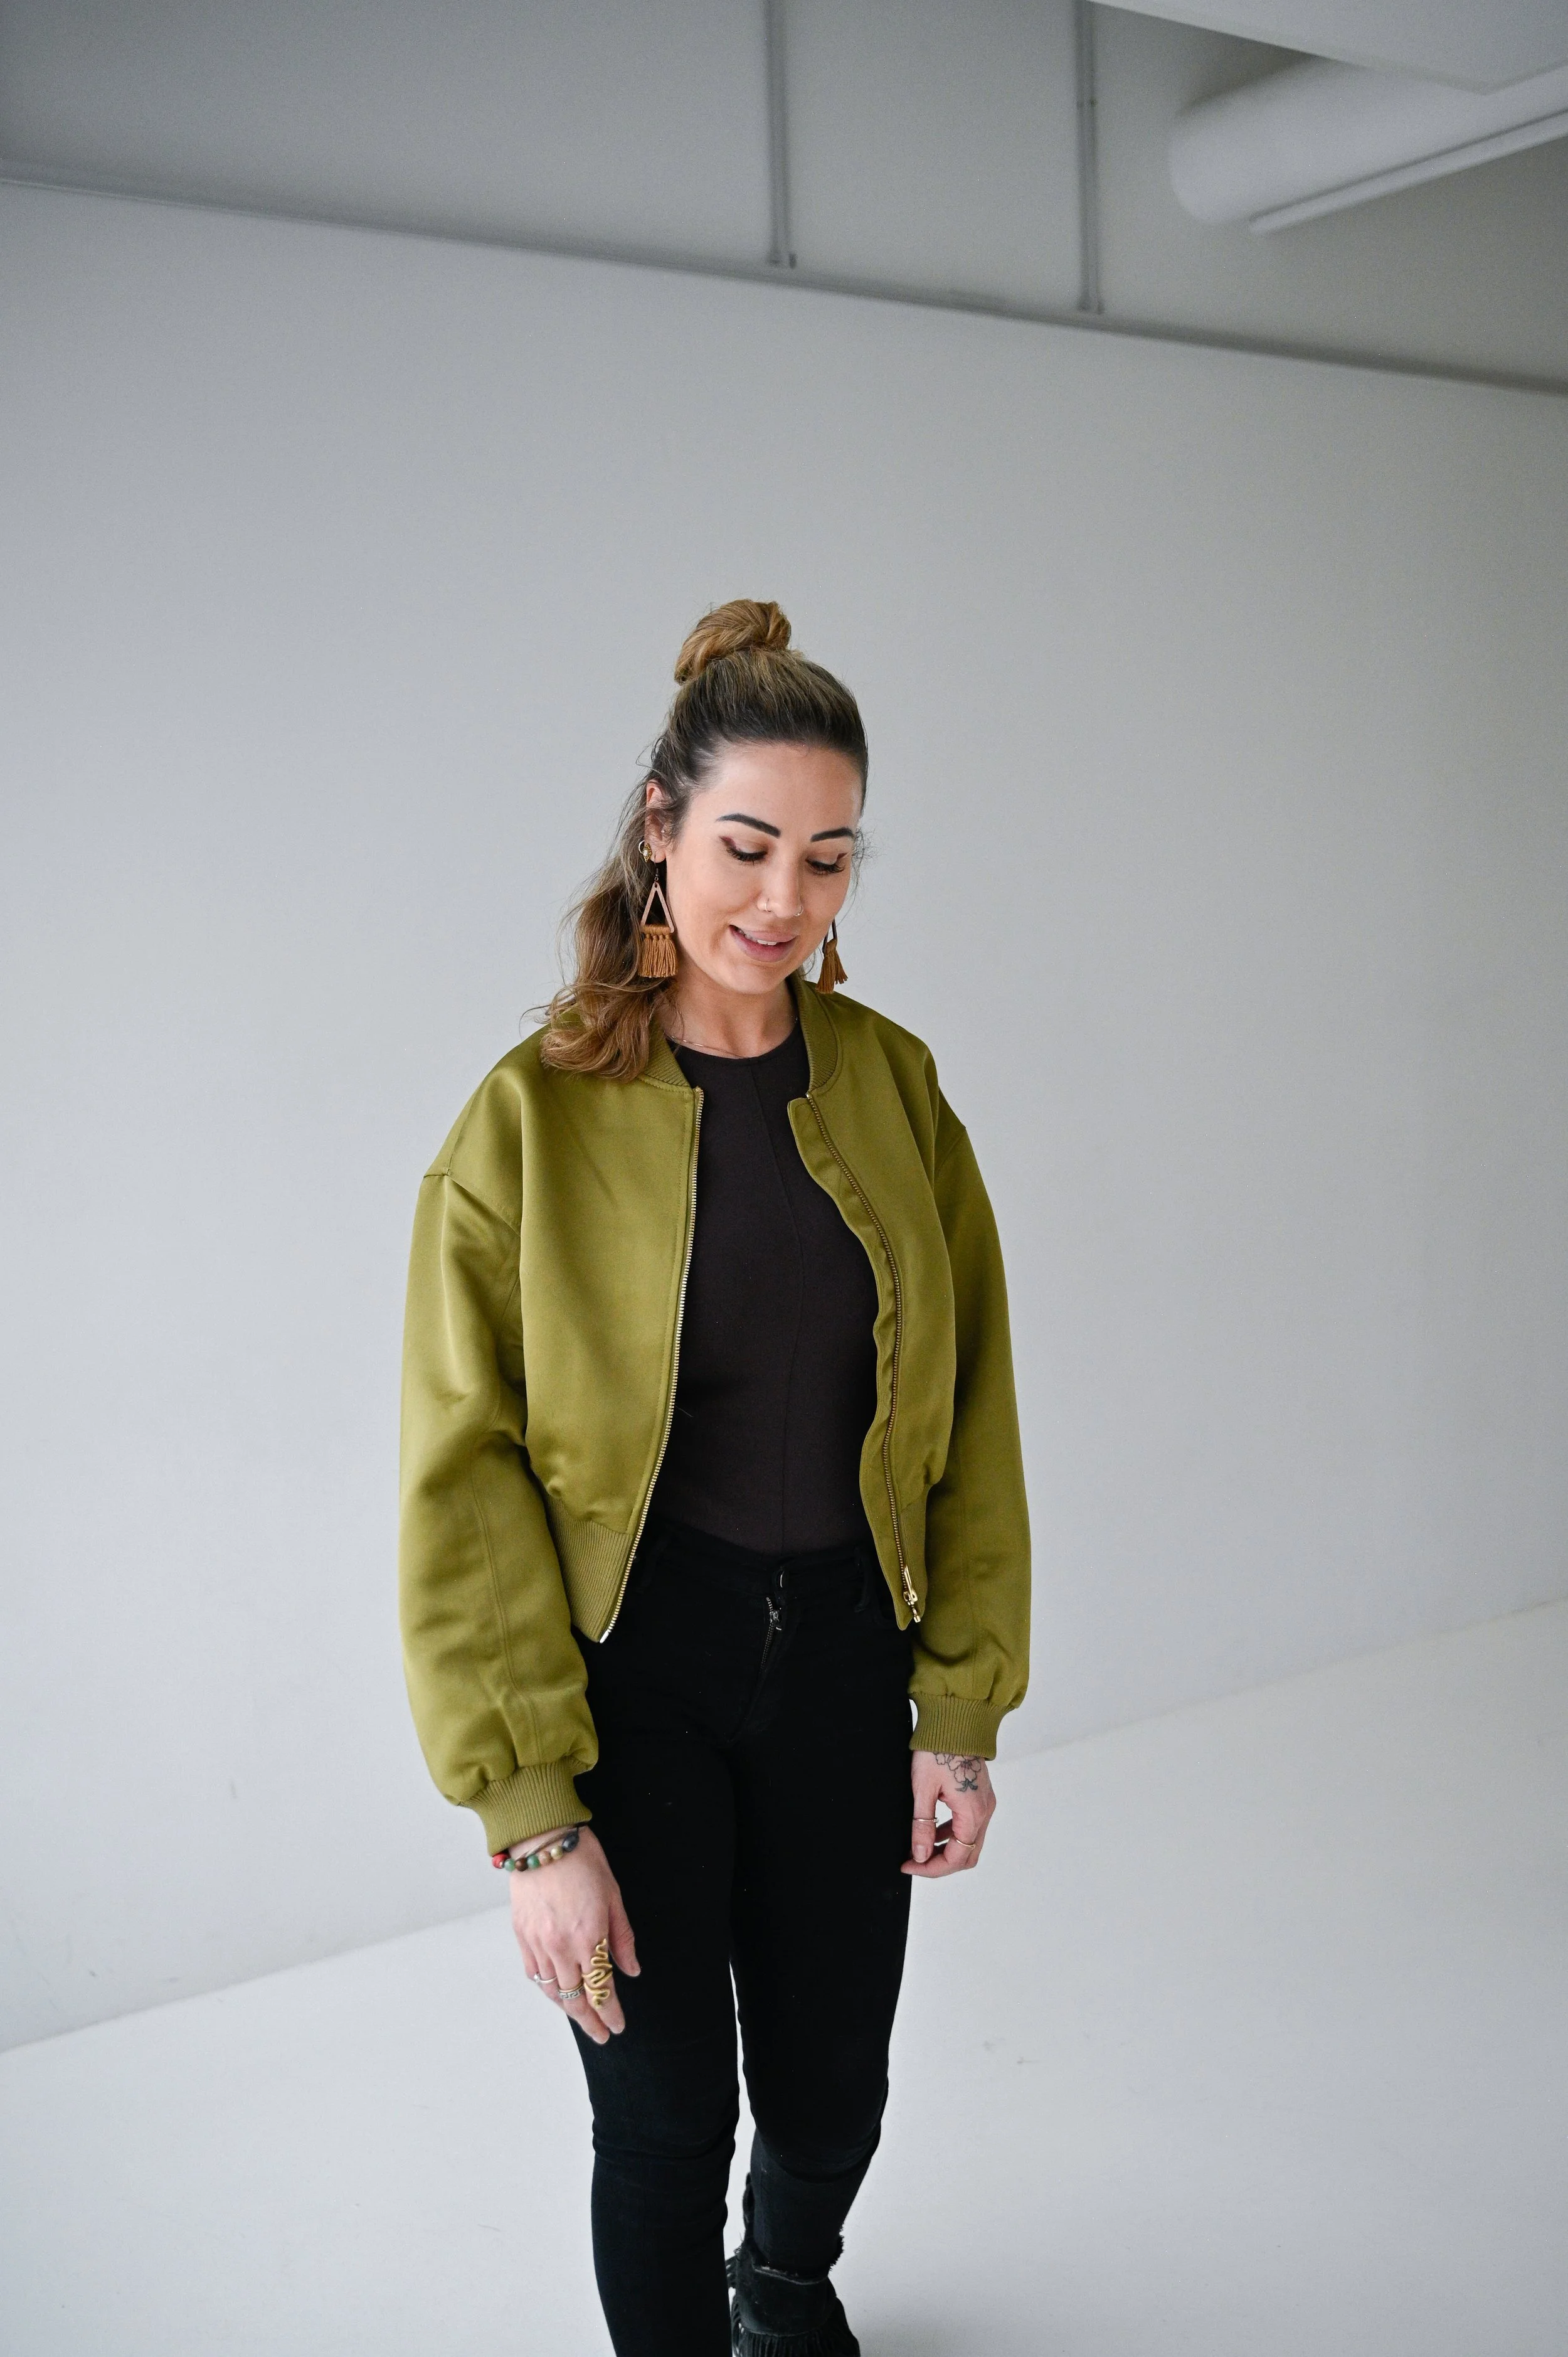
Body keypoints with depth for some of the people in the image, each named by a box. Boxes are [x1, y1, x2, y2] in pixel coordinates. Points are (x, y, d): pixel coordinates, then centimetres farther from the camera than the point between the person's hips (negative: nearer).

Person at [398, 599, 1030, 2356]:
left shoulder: (893, 1089, -1)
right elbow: (464, 1481, -12)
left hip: (842, 1661, 4)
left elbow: (968, 1420, 3)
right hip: (630, 1674, -3)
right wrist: (533, 1814, -14)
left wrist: (964, 1713, 2)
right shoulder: (536, 1114, -12)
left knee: (831, 2095, 17)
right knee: (666, 2117, 8)